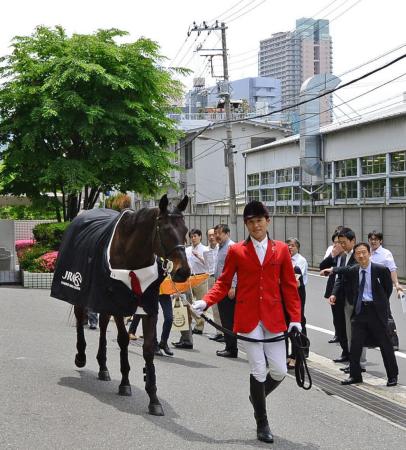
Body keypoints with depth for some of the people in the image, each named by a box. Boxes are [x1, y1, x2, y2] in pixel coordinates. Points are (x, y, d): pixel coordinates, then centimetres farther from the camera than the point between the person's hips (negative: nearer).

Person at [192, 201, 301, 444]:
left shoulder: (281, 250, 5)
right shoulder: (236, 251, 2)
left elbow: (290, 286, 5)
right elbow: (223, 283, 4)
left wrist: (295, 318, -2)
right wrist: (205, 302, -12)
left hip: (274, 319, 2)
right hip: (249, 318, -2)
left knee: (280, 371, 2)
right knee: (258, 371, 0)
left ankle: (257, 397, 34)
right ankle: (262, 423, 16)